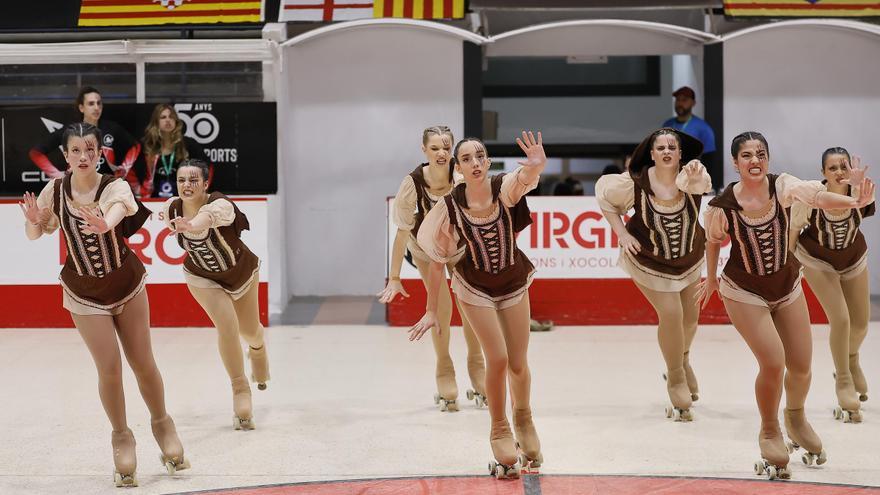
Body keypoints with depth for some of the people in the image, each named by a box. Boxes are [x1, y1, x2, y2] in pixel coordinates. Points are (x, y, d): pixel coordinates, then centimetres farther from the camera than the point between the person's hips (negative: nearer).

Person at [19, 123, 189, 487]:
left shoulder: (116, 188, -19)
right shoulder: (54, 191, -12)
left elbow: (117, 210, -42)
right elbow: (34, 235, -2)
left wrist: (104, 224, -65)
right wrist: (33, 220, -27)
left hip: (127, 284, 0)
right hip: (84, 292, 0)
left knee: (143, 363, 6)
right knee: (109, 368, -5)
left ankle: (161, 423, 30)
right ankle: (122, 436, 16)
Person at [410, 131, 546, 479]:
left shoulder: (505, 188, -21)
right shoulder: (450, 207, -20)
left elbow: (527, 176, -46)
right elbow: (437, 261, -10)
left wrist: (536, 165, -70)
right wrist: (431, 311, -6)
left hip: (513, 283, 1)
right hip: (475, 287, -1)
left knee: (519, 364, 8)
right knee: (497, 359, -12)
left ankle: (523, 420, 38)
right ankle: (500, 431, 12)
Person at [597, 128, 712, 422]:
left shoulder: (689, 174, -24)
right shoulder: (637, 183, -25)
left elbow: (698, 184, -49)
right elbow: (604, 193, -8)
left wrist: (694, 177, -74)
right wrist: (621, 233, -13)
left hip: (689, 259, 3)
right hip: (649, 261, -3)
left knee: (690, 316, 15)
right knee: (671, 314, -12)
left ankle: (683, 360, 47)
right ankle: (676, 378, 11)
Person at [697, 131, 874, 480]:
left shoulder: (782, 186, -18)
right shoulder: (722, 206, -21)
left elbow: (818, 196, -36)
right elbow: (713, 241, -1)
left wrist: (856, 202, -54)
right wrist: (711, 279, 13)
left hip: (787, 287, 3)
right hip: (744, 293, -3)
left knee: (801, 366, 10)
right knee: (773, 363, -16)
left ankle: (796, 418, 43)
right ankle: (770, 433, 11)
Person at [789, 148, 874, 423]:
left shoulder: (857, 190, -27)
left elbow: (865, 207, -51)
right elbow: (794, 228, -12)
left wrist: (857, 184, -70)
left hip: (853, 259, 3)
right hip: (818, 261, -3)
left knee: (861, 323, 13)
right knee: (840, 320, -15)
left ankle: (851, 361, 47)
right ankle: (843, 382, 6)